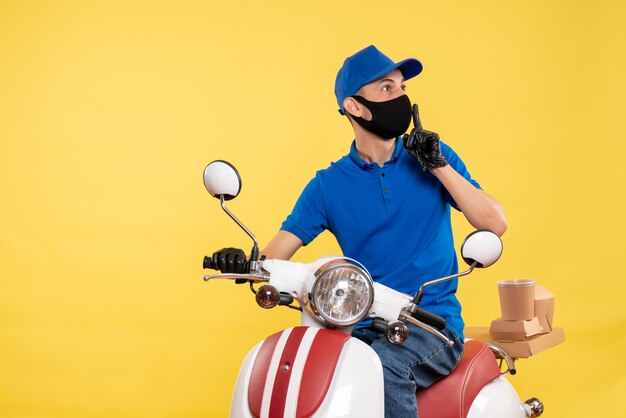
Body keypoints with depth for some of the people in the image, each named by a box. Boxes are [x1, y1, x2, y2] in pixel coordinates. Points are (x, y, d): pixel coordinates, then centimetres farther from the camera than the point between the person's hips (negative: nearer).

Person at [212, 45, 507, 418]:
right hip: (363, 328, 2)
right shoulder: (329, 184, 7)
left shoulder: (433, 156, 6)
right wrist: (245, 263, -22)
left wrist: (440, 166, -11)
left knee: (382, 365, -34)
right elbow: (277, 253, 2)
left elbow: (495, 224, -2)